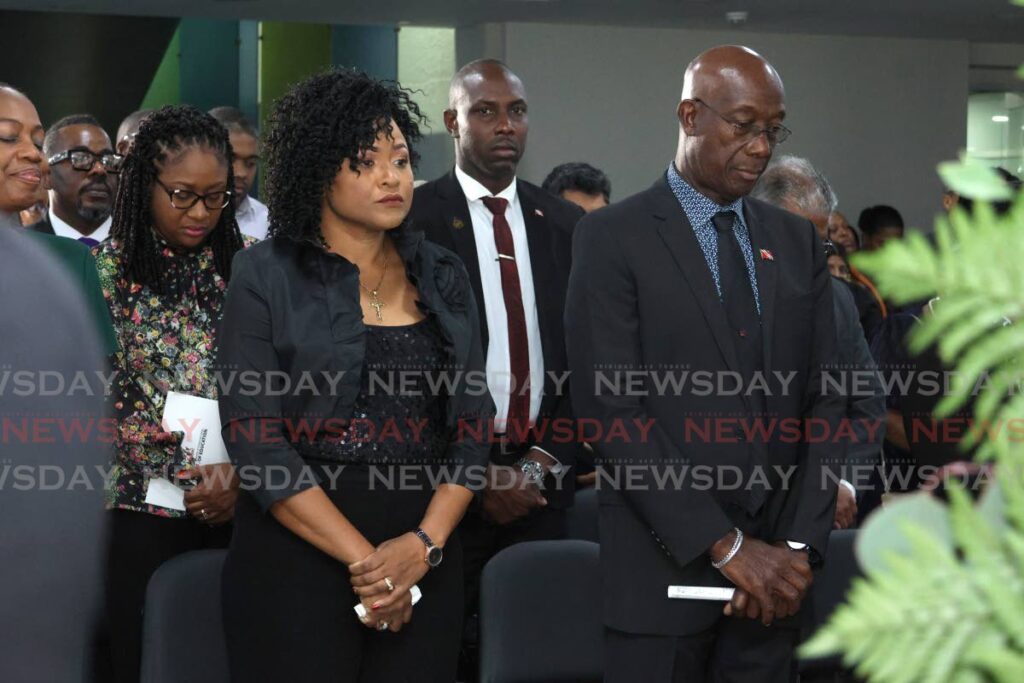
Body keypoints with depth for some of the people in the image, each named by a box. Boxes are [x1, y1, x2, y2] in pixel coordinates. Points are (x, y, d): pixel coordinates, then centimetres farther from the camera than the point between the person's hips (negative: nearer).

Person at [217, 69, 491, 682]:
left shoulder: (443, 277, 9)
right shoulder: (267, 276, -3)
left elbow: (473, 421, 6)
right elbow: (255, 438, -10)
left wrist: (425, 543, -10)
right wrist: (361, 559, -14)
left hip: (425, 556, 3)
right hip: (299, 551, -3)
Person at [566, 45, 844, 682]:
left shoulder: (798, 241, 11)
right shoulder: (612, 237, -4)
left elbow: (824, 399, 8)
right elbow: (612, 409, -12)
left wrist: (799, 545, -5)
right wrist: (725, 545, -15)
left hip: (773, 579, 4)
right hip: (664, 569, -4)